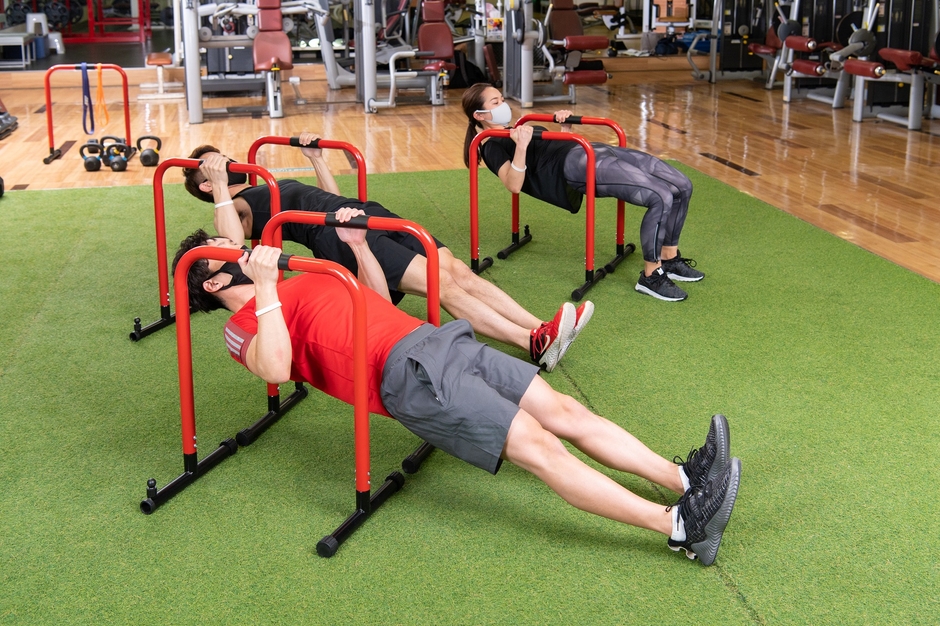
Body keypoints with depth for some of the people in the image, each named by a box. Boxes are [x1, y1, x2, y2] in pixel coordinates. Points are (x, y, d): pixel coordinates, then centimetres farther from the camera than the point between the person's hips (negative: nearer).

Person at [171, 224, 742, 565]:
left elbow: (377, 299, 35)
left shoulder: (297, 285, 28)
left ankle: (684, 477, -7)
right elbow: (276, 368, -19)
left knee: (564, 411, -4)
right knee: (540, 447, -18)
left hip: (436, 339, 8)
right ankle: (680, 526, -22)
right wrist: (265, 286, -18)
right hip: (407, 374, -8)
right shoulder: (244, 326, 3)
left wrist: (358, 242, 24)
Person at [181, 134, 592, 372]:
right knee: (443, 285, -24)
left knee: (458, 271, -11)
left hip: (369, 214, 9)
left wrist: (316, 158, 39)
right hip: (341, 239, -9)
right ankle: (535, 345, -33)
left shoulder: (267, 190, 35)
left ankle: (539, 329, -21)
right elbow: (233, 242, -16)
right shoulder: (235, 206, 9)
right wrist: (222, 186, -14)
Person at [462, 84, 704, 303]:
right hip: (575, 166, -9)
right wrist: (520, 146, -27)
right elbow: (514, 185, -15)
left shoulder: (514, 132, 30)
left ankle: (670, 259, 14)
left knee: (681, 186, -2)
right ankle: (650, 276, -11)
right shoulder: (492, 146, 3)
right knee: (661, 197, -25)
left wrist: (565, 126, 18)